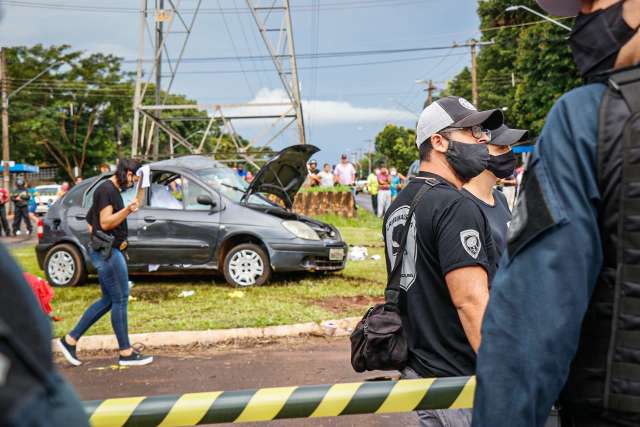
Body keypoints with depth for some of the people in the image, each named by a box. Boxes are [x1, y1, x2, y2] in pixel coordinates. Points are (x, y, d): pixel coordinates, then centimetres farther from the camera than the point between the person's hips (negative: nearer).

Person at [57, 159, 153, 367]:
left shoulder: (113, 190, 18)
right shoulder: (107, 189, -13)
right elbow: (105, 223, -20)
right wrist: (127, 210, -32)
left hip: (108, 251, 11)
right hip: (107, 252, -11)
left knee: (108, 300, 13)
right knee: (120, 300, -5)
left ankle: (70, 340, 17)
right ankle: (126, 353, 3)